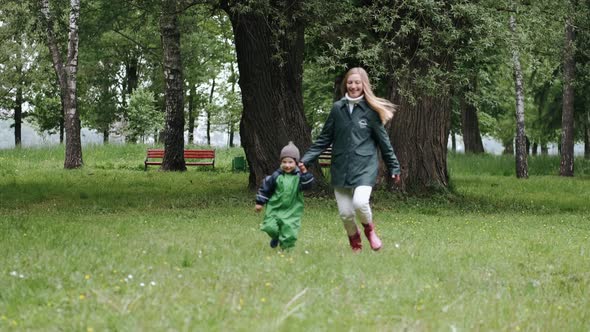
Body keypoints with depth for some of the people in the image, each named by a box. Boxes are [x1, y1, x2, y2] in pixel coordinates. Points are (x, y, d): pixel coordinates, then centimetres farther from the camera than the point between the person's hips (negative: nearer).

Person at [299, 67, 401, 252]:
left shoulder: (371, 110, 0)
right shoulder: (338, 108, 7)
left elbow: (383, 140, 7)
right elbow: (324, 139, 12)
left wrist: (394, 167, 10)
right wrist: (306, 159, 5)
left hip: (364, 167, -3)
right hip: (340, 168, 3)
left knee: (360, 202, -25)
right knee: (345, 213, 0)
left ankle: (369, 229, 7)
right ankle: (355, 243, 27)